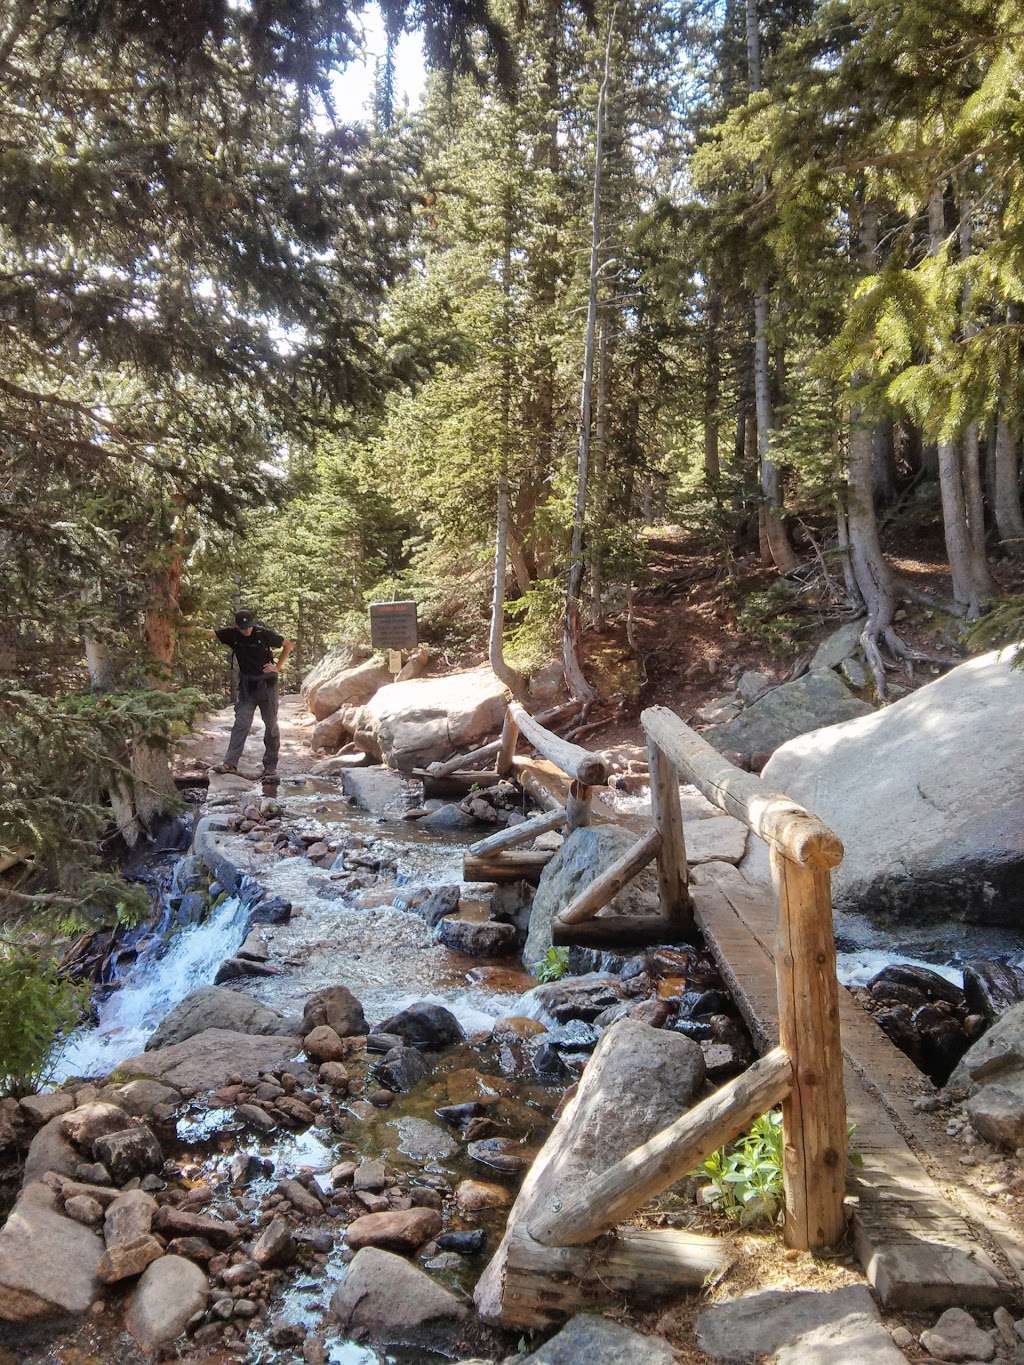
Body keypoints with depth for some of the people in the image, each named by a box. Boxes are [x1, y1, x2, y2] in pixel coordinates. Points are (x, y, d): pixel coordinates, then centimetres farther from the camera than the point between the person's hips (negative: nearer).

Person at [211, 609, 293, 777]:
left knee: (271, 724, 3)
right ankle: (230, 763, -12)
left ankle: (270, 766, 12)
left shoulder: (264, 633, -12)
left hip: (266, 683, -2)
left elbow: (288, 645, -1)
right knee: (241, 723, -8)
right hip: (246, 686, 2)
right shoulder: (232, 634, -5)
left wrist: (278, 667, -7)